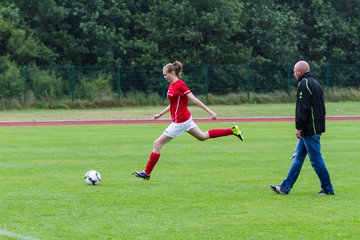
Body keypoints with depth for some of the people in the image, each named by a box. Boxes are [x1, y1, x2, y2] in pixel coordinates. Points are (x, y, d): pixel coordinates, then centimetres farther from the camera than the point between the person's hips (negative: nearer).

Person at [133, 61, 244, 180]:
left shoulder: (180, 85, -18)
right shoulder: (171, 85, 8)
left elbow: (194, 99, -19)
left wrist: (210, 111, -19)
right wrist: (160, 114, 16)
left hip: (179, 122, -10)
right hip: (185, 119, 10)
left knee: (157, 144, -6)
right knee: (203, 136, 23)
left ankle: (146, 173, -1)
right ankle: (232, 131, 26)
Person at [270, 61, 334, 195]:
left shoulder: (304, 84, -13)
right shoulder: (315, 83, 18)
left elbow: (303, 108, -20)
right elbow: (321, 107, 21)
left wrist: (299, 127, -18)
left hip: (309, 129, -10)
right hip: (315, 127, 10)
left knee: (316, 159, -5)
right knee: (298, 158, 12)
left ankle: (328, 189, -1)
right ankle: (285, 188, 14)